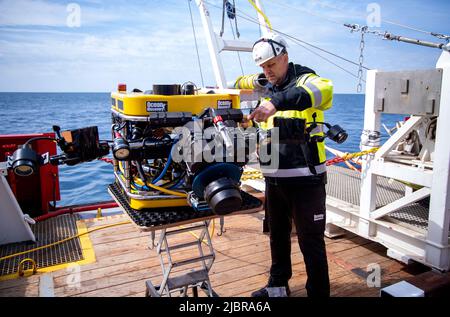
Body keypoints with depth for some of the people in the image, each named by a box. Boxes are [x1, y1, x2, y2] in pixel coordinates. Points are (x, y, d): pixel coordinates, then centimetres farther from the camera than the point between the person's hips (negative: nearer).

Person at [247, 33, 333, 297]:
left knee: (311, 241, 3)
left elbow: (324, 89, -34)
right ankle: (278, 286, 38)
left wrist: (276, 103, -45)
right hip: (274, 179, 8)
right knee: (278, 235, 20)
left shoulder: (304, 80, -8)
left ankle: (319, 292, 21)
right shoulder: (269, 92, 14)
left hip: (305, 179, -7)